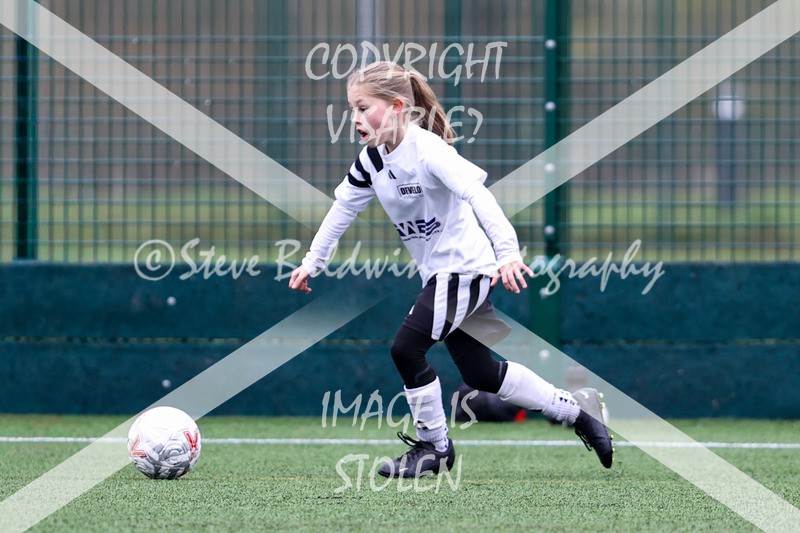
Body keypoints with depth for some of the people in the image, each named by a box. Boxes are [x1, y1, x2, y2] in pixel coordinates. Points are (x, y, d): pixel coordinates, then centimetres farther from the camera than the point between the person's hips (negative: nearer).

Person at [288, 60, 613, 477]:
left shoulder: (427, 149, -23)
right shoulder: (372, 160, 2)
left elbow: (477, 193, -34)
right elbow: (343, 207, 15)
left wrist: (507, 252, -45)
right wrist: (312, 262, 16)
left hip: (465, 267, -9)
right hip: (437, 271, 9)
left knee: (406, 348, -16)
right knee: (479, 373, 13)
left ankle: (434, 447, 1)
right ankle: (575, 409, 27)